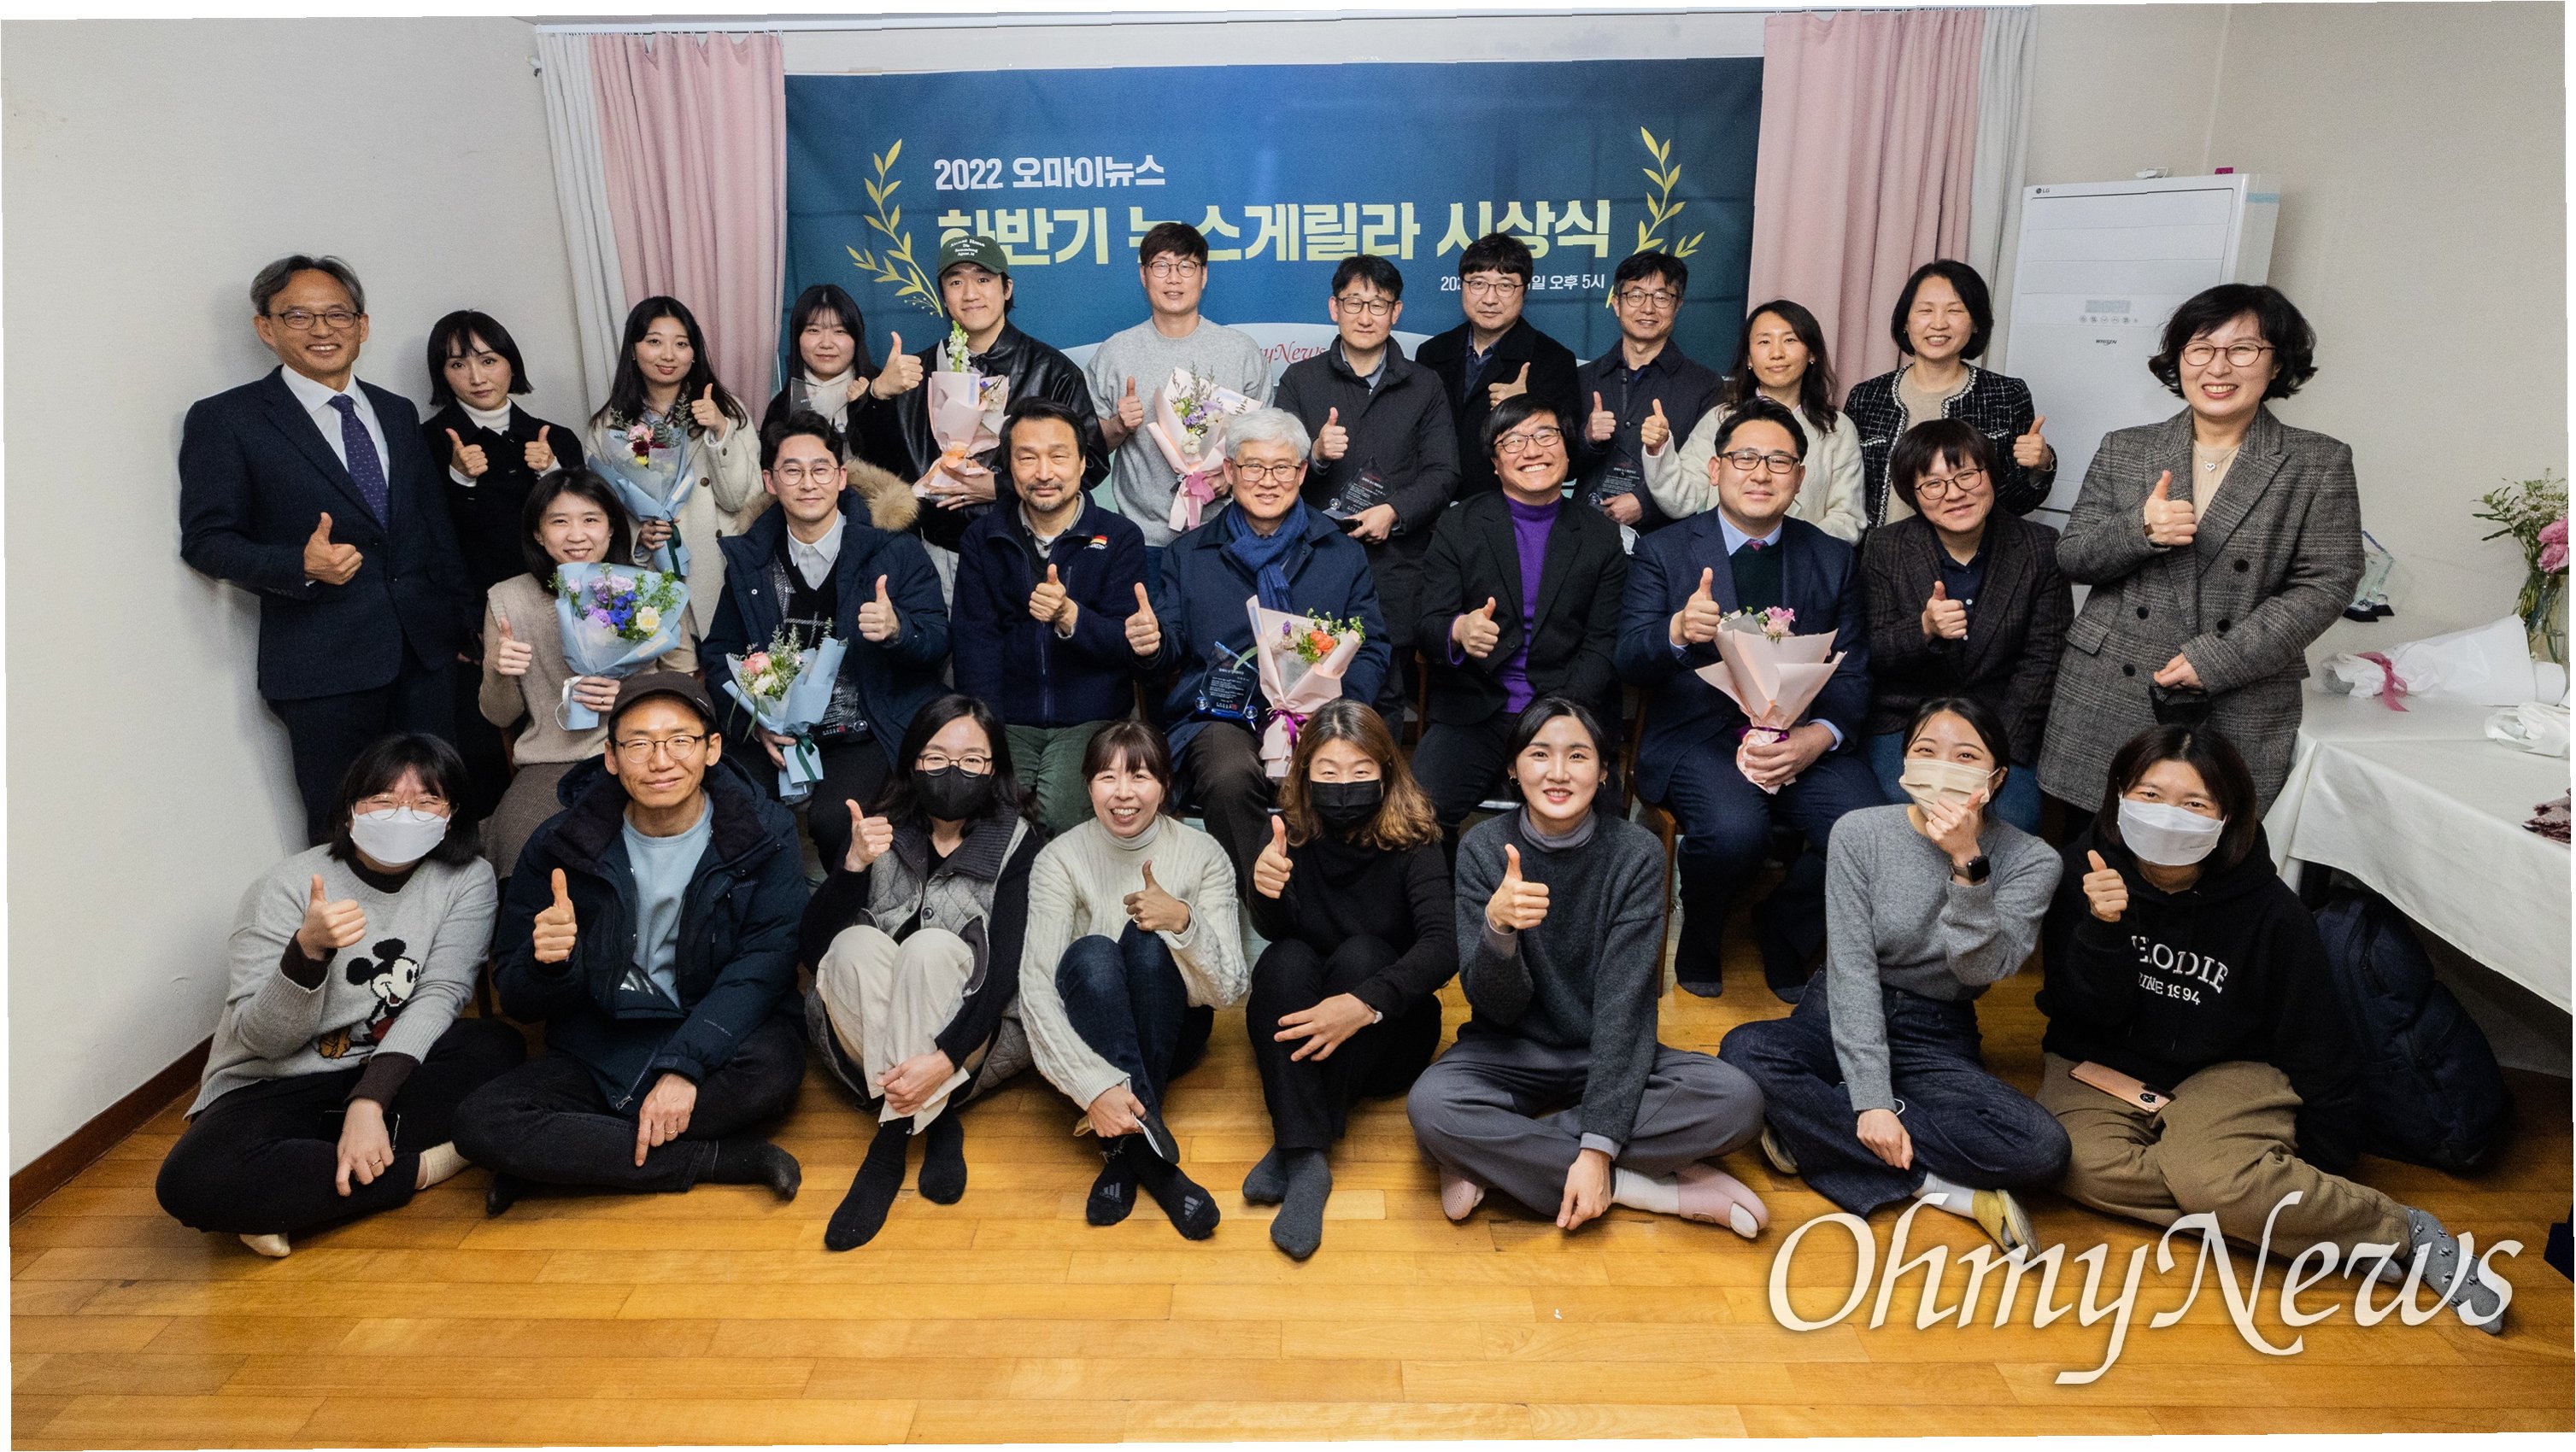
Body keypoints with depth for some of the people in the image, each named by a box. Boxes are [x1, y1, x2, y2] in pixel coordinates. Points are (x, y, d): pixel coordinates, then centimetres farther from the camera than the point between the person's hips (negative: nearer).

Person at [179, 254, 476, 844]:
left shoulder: (397, 413, 15)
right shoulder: (225, 419, -1)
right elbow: (206, 540, -4)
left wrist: (464, 621, 15)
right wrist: (301, 565, -21)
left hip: (428, 649, 4)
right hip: (324, 663, -4)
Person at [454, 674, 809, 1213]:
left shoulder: (764, 835, -5)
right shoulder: (563, 844, -1)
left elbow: (763, 967, -13)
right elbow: (516, 997, 3)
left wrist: (685, 1067, -27)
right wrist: (547, 963, -22)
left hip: (717, 1043, -1)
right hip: (599, 1056, 2)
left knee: (775, 1067, -35)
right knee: (480, 1122, -24)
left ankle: (562, 1155, -13)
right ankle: (726, 1158, -19)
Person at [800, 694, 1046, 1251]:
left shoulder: (1019, 843, -3)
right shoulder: (879, 832, 4)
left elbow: (1006, 969, -14)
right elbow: (811, 948, -4)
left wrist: (945, 1058, -30)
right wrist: (853, 865, -22)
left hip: (974, 1037, -2)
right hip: (861, 1039, 2)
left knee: (933, 946, -30)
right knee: (857, 944, -27)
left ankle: (892, 1139, -26)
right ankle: (935, 1123, -27)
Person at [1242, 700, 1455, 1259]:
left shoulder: (1412, 841, -12)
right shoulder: (1291, 834, -7)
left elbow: (1444, 946, -26)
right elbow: (1276, 930, -21)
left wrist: (1366, 1002, -41)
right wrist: (1265, 891, -45)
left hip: (1387, 1035, -1)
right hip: (1296, 1027, 1)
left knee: (1359, 953, -29)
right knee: (1286, 959, -28)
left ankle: (1292, 1146, -28)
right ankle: (1305, 1156, -36)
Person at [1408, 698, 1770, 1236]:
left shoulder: (1636, 853, -12)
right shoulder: (1484, 848, -10)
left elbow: (1624, 1002, -17)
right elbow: (1497, 1007, -13)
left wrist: (1598, 1146, -26)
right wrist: (1497, 924, -36)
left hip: (1610, 1053, 1)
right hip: (1512, 1050, -1)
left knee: (1738, 1100, -26)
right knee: (1430, 1104, -32)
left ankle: (1494, 1157, -19)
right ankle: (1658, 1188, -19)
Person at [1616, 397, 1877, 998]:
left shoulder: (1834, 559, 12)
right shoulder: (1663, 553, 4)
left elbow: (1854, 673, 8)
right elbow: (1630, 663, -6)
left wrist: (1818, 736, -14)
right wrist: (1679, 631, -29)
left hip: (1805, 739, 3)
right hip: (1699, 736, -3)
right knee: (1733, 828, -33)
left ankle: (1783, 927, 8)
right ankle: (1698, 936, 2)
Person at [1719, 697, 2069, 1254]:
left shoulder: (2032, 861, -7)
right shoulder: (1860, 833, -9)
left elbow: (1984, 968, -20)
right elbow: (1851, 968, -15)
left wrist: (1968, 864, -33)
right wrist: (1870, 1098, -23)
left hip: (1937, 1041, 0)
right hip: (1842, 1020, 0)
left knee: (2042, 1150, -26)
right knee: (1744, 1050, -32)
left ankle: (1820, 1125, -16)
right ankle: (1950, 1190, -21)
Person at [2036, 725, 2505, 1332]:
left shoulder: (2268, 910, -12)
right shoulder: (2088, 870, -11)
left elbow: (2318, 1043, 0)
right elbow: (2085, 1013, -10)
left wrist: (2324, 1174, 4)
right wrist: (2103, 931, -29)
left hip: (2225, 1071, -1)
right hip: (2103, 1065, 2)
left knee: (2211, 1176, -33)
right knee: (2083, 1164, -30)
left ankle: (2401, 1232, -9)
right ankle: (2345, 1235, -22)